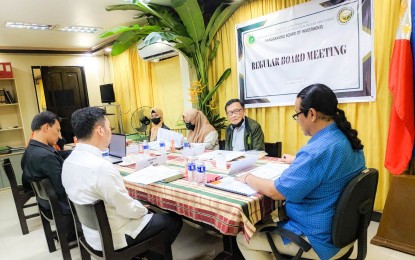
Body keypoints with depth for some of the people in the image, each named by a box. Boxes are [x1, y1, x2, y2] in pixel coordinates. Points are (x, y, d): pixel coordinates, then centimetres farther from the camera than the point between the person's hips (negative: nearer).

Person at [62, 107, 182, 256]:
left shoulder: (69, 162, -4)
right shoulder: (101, 167, -33)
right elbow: (128, 209, -25)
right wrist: (143, 209, -3)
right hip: (112, 237, -8)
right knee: (174, 221, 8)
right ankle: (154, 254, 28)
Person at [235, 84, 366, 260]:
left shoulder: (317, 151, -32)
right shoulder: (348, 140, -1)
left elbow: (275, 191, -25)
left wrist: (247, 178, -8)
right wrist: (296, 160, 24)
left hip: (321, 241, -9)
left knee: (243, 237, 4)